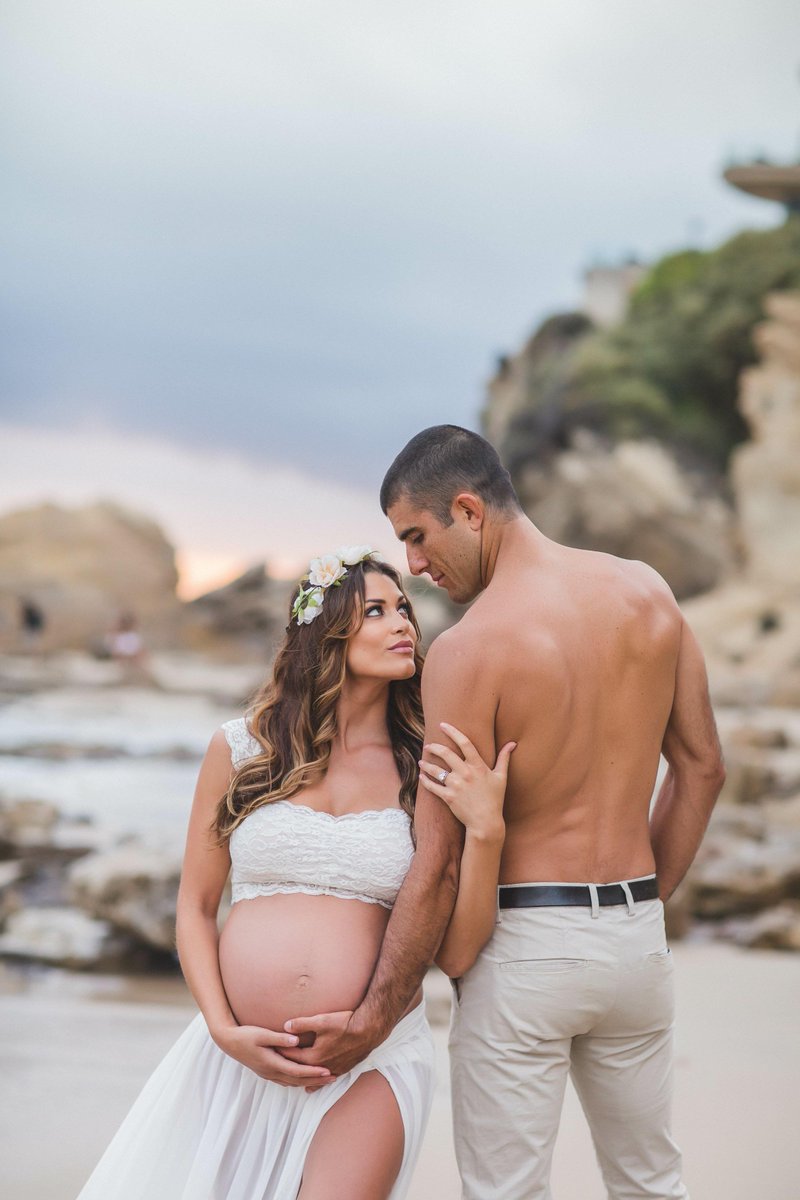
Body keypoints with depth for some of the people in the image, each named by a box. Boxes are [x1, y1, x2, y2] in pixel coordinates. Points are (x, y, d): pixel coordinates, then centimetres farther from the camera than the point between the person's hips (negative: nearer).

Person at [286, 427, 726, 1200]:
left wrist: (375, 1015, -7)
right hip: (637, 937, 6)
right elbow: (701, 768, 9)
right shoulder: (647, 593, 0)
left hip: (523, 941, -6)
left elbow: (440, 861, -16)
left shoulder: (467, 650, -16)